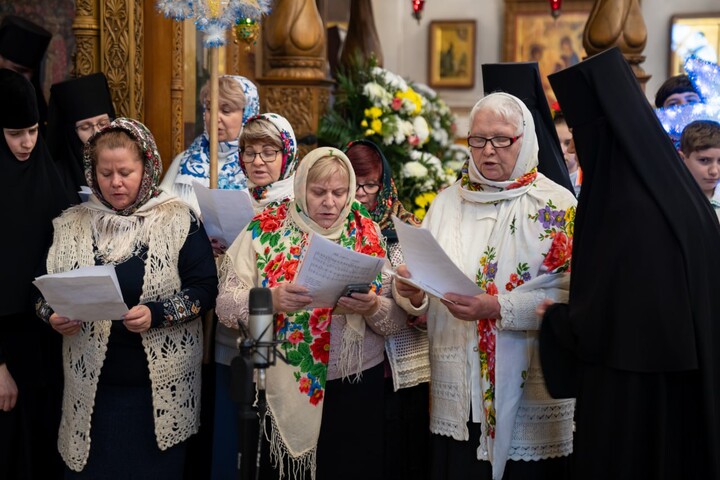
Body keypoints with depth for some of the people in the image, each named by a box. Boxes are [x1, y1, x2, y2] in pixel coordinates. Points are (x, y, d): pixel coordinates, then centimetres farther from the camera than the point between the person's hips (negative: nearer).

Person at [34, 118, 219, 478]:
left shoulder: (179, 220, -3)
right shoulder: (72, 225, 6)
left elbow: (205, 288, -6)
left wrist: (157, 313, -21)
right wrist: (53, 317, -12)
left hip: (162, 383, -2)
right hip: (92, 384, 2)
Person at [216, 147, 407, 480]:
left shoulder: (368, 235, 2)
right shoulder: (265, 229, -1)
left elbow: (399, 317, 0)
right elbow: (226, 305, -7)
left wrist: (372, 308, -21)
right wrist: (270, 300, -25)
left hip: (354, 386, 1)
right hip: (279, 389, -1)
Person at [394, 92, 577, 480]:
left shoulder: (556, 205, -4)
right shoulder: (448, 202, 10)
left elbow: (571, 298, -12)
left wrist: (496, 309, -22)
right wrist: (414, 292, -13)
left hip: (527, 391, -3)